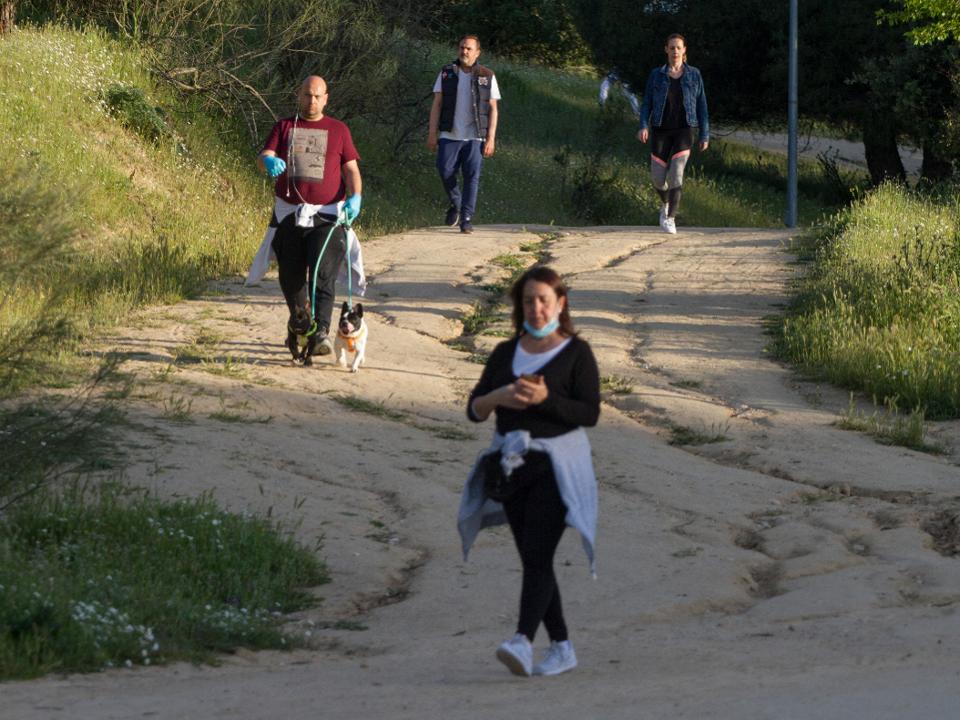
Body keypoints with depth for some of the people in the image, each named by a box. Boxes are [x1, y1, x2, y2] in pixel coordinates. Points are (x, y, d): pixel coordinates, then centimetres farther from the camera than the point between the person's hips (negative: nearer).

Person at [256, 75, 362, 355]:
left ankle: (321, 332, -22)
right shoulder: (284, 127, 11)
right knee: (290, 277, 9)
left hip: (326, 215, -2)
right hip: (288, 214, 2)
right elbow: (263, 156, -1)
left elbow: (351, 169, 6)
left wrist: (355, 197, -13)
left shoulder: (338, 130, 9)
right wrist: (269, 161, -27)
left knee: (323, 275, -16)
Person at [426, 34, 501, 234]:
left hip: (475, 137, -1)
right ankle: (455, 204, 17)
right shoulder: (446, 73, 7)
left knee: (471, 176, -5)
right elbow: (436, 104, 6)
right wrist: (432, 133, -1)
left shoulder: (487, 76, 4)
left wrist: (491, 138, -5)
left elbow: (493, 109, 3)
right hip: (449, 135, 1)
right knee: (445, 171, -9)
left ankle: (467, 218, 0)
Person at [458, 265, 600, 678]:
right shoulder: (505, 354, 14)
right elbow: (474, 409, 11)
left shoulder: (576, 353, -1)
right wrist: (498, 397, -11)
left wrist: (546, 399, -22)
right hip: (511, 464, 6)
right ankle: (562, 648, 15)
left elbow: (590, 413, -9)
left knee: (538, 555, -18)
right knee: (531, 560, 7)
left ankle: (523, 642, -30)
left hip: (556, 464, -6)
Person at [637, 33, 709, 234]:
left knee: (676, 174, -18)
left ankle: (670, 219, -15)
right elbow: (647, 104, 2)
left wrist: (705, 135, 4)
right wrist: (643, 127, -14)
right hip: (660, 131, 1)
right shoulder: (656, 75, 5)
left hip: (683, 131, -1)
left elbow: (701, 106, 7)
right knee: (658, 177, 2)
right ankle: (666, 204, 35)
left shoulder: (693, 75, 5)